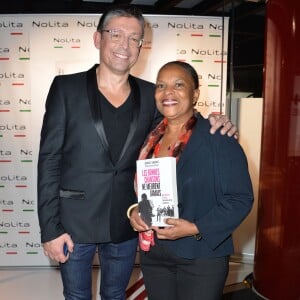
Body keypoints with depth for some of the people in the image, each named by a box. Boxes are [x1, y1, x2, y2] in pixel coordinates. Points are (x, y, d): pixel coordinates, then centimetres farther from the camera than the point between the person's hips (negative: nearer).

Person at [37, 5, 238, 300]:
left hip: (125, 224, 2)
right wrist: (50, 228, -10)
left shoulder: (149, 95, 1)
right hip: (74, 223, -2)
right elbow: (49, 160, -8)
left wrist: (214, 126, -9)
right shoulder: (67, 87, -7)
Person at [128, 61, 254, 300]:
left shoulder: (218, 138, -11)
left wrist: (196, 229, -21)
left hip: (200, 256, -4)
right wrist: (134, 211, -7)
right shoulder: (150, 139, 5)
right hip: (152, 253, 5)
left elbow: (241, 199, -12)